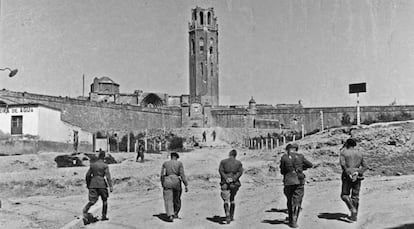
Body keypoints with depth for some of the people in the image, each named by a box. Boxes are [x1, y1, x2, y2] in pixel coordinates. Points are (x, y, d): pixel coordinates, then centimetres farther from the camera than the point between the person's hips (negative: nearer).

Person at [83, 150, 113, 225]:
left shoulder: (92, 165, 7)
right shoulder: (105, 166, -4)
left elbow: (88, 175, 10)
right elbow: (108, 176, -12)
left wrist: (87, 184, 24)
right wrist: (110, 186, -15)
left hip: (93, 184, 3)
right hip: (102, 184, -3)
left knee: (92, 201, 0)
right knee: (104, 200, 17)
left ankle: (85, 215, -25)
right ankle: (104, 216, 22)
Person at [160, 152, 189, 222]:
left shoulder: (165, 163, 7)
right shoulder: (179, 163, 2)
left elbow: (162, 175, 4)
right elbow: (182, 175, -5)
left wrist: (162, 185, 13)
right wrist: (186, 185, -2)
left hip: (167, 182, 0)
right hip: (176, 182, 0)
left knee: (168, 200, -2)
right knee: (177, 199, 19)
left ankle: (170, 215, -18)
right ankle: (175, 214, 29)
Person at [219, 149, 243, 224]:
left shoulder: (223, 162, 5)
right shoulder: (238, 163, 7)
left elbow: (220, 170, -7)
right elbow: (240, 172, -5)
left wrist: (226, 178, -14)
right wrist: (234, 179, -12)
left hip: (225, 183, -2)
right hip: (234, 183, 2)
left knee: (226, 200, -3)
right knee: (232, 199, 18)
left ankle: (227, 215, -23)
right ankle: (231, 216, 22)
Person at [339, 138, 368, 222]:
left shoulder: (343, 152, -2)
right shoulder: (359, 154, 13)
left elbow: (342, 164, -17)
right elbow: (365, 166, 9)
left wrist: (348, 172, -15)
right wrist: (358, 172, -1)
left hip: (347, 176, -4)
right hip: (357, 177, 4)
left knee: (345, 195, 7)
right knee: (355, 196, 11)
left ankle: (352, 209, -15)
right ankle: (354, 216, 12)